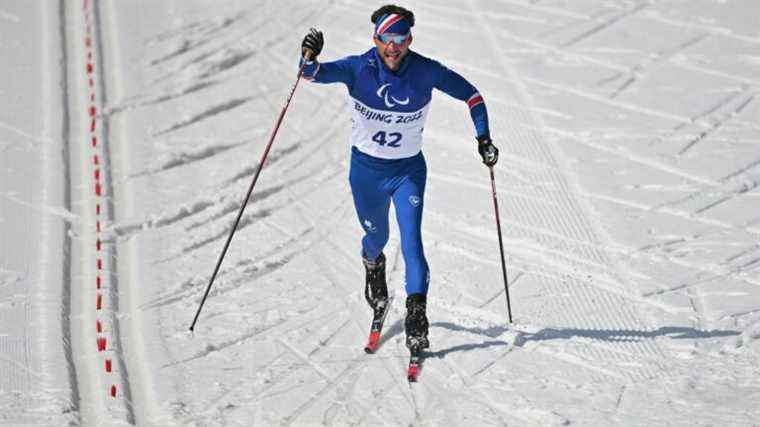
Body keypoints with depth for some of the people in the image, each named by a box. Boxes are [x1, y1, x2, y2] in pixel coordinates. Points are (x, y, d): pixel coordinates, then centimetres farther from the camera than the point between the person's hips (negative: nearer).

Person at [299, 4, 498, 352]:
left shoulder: (426, 72, -17)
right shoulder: (358, 69, -19)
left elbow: (471, 95, -3)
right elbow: (314, 74, -33)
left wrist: (483, 139, -9)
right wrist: (309, 59, -55)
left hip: (409, 169, -1)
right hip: (366, 169, 1)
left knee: (412, 241, -16)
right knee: (376, 237, 20)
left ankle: (416, 316, -17)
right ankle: (373, 264, 56)